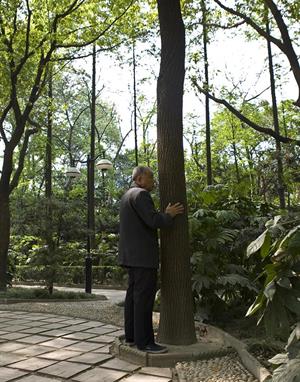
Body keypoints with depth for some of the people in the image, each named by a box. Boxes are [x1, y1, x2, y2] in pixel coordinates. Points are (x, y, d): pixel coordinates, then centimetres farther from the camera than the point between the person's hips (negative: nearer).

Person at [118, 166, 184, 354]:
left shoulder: (128, 195, 19)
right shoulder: (141, 194, -13)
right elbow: (153, 220, -21)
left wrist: (165, 214, 17)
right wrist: (169, 215, -4)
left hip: (132, 254, 11)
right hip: (143, 255, -11)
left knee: (134, 295, 13)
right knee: (144, 297, -7)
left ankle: (131, 336, 20)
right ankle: (145, 342, -2)